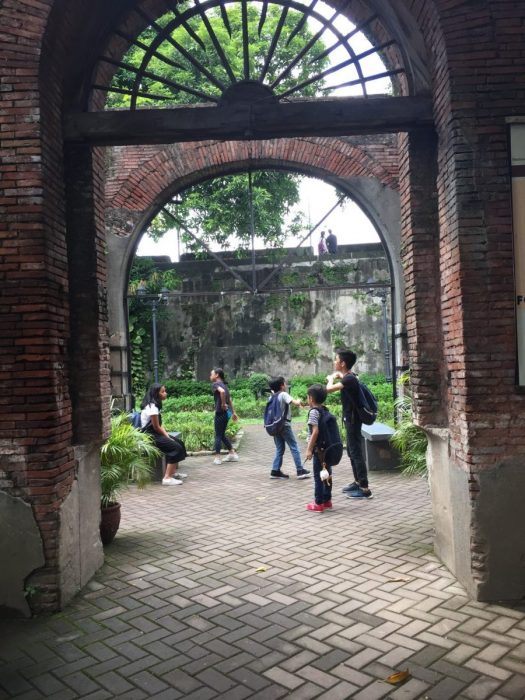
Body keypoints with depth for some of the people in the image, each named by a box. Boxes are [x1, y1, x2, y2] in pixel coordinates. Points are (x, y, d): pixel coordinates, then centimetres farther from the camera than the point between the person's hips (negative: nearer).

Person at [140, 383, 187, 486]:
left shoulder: (153, 405, 12)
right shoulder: (152, 407, -19)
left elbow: (160, 425, 12)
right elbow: (156, 427, -17)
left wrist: (167, 436, 0)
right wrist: (167, 437, -5)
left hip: (153, 434, 10)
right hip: (149, 436, -10)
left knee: (179, 443, 11)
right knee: (176, 447, -18)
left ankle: (174, 472, 18)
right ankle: (167, 478, -21)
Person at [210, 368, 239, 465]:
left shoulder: (215, 384, -9)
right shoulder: (224, 385, 17)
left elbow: (222, 391, -32)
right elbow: (229, 399, 22)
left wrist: (223, 404, -21)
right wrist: (233, 412, 26)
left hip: (220, 412, -8)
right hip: (227, 412, 8)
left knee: (218, 436, 1)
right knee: (222, 434, 19)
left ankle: (217, 458, 5)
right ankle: (232, 454, 20)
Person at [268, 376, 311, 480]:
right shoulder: (283, 394, -11)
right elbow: (295, 403, -21)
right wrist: (298, 401, 0)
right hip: (284, 425, -7)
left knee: (279, 449, 12)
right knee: (294, 447, 0)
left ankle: (275, 471, 8)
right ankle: (300, 471, 1)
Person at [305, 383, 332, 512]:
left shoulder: (313, 411, -15)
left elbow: (315, 431, -22)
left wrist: (309, 449, -19)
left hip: (318, 449, -8)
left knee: (318, 476, -1)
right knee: (326, 474, 14)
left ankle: (318, 504, 4)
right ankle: (327, 500, 24)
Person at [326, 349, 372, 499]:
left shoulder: (349, 379, -21)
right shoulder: (348, 377, 7)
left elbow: (329, 389, -30)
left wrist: (332, 379, -10)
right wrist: (334, 377, 9)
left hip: (352, 420, -10)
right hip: (350, 419, 10)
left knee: (356, 452, -7)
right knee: (351, 451, 18)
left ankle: (364, 488, -4)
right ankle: (357, 482, 29)